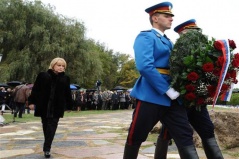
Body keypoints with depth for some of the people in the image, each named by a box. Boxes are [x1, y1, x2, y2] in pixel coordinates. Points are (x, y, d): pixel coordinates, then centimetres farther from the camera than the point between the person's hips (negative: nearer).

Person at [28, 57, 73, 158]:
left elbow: (68, 93, 8)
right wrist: (31, 101, -4)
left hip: (57, 107, 0)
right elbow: (35, 89, 0)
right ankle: (47, 147, 25)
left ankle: (47, 148, -6)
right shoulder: (43, 76, -1)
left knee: (52, 126, -5)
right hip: (44, 106, 0)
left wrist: (69, 106, 9)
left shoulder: (65, 78, 5)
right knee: (46, 126, 10)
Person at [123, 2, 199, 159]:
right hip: (151, 96, -7)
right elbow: (145, 66, -20)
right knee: (135, 138, 6)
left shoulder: (168, 42, 20)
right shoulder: (145, 37, -4)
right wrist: (168, 90, -19)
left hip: (173, 98, 7)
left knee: (185, 137, 0)